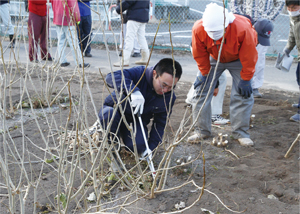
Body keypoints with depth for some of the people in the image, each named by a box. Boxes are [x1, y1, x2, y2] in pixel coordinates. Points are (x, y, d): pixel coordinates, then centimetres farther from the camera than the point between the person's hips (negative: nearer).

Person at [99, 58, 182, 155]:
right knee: (109, 114, -39)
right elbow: (111, 77, -37)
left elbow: (160, 124, -4)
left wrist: (150, 148, -14)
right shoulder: (139, 73, -25)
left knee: (138, 146, -28)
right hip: (115, 110, -2)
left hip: (137, 122, 3)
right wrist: (133, 91, -51)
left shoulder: (169, 97, -11)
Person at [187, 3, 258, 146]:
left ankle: (241, 133, 3)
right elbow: (200, 55, -13)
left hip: (238, 60, -2)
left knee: (243, 95, -9)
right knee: (201, 90, -6)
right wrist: (204, 74, -8)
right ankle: (201, 131, 5)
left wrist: (245, 80, -19)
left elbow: (249, 57, -25)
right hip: (213, 59, 2)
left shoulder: (242, 28, -38)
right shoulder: (198, 29, -32)